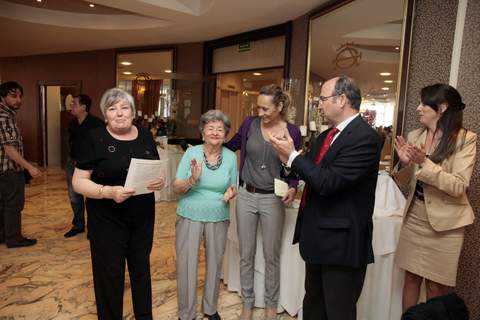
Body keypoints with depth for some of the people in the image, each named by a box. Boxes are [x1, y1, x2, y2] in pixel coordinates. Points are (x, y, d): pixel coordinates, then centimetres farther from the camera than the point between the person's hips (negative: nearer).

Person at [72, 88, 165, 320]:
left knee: (141, 267, 20)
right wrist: (109, 191, -27)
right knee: (110, 274, 11)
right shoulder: (94, 138, -10)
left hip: (143, 216, 4)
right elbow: (78, 182, -10)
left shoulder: (145, 135, 2)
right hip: (107, 219, -4)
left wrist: (160, 181, -15)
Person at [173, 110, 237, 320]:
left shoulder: (231, 157, -3)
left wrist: (231, 193, -16)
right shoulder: (191, 152, -7)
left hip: (218, 218, 2)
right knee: (186, 265, 6)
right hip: (190, 216, -1)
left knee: (214, 264, 16)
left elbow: (233, 188, 7)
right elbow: (176, 188, -7)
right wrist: (191, 180, -27)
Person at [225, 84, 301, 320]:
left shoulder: (292, 131, -5)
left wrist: (293, 189, -15)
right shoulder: (250, 124, -2)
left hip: (273, 199, -1)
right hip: (246, 196, 2)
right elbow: (230, 146, 13)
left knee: (272, 256, 12)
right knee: (246, 254, 12)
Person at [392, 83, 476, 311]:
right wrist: (404, 164, -13)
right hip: (414, 217, 4)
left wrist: (425, 163, -27)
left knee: (436, 288, 10)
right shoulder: (414, 136, 3)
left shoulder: (465, 138, -10)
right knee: (411, 278, 14)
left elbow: (458, 186, -18)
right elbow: (405, 186, 6)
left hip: (444, 223, -4)